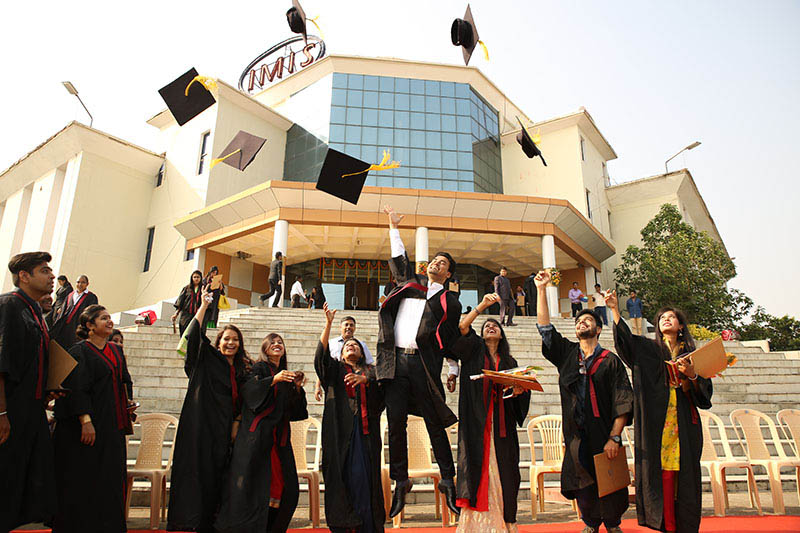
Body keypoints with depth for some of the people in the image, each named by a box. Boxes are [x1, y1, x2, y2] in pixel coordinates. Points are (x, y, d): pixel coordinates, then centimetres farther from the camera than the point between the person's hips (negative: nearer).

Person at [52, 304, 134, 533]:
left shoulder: (116, 350, 14)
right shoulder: (80, 352, -7)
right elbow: (76, 389, -15)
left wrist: (127, 402, 6)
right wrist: (85, 421, -22)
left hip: (112, 427, 7)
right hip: (89, 427, -7)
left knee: (112, 479, 9)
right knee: (84, 481, -1)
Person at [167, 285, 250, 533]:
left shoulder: (242, 370, 15)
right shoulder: (207, 359, 3)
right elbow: (194, 337, -12)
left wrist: (236, 422, 3)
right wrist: (204, 306, -14)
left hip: (223, 428, 4)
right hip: (201, 423, -4)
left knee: (216, 473, 5)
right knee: (199, 469, -5)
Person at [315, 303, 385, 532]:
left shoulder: (370, 371, 20)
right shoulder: (335, 369, 18)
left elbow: (381, 383, -2)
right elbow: (321, 354, -1)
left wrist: (364, 379, -23)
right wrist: (328, 324, -11)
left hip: (364, 429, 1)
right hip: (340, 429, 0)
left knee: (363, 475, -4)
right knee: (340, 474, -6)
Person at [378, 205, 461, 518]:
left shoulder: (450, 302, 11)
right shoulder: (410, 283, 18)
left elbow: (452, 340, 10)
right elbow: (399, 258, 32)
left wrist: (453, 370, 4)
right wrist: (393, 226, 38)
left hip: (424, 365, -2)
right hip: (395, 362, 3)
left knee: (435, 425, 2)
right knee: (396, 424, 3)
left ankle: (448, 481, 15)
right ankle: (400, 483, 15)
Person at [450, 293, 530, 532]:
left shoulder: (509, 362, 19)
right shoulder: (473, 350, 10)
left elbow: (515, 393, 20)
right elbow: (461, 328, -8)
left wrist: (518, 392, -3)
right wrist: (482, 305, -13)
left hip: (501, 423, 3)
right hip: (476, 421, -3)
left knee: (502, 473, 0)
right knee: (477, 469, -7)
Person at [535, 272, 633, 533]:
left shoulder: (611, 361, 1)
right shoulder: (567, 353, 9)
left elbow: (623, 402, -4)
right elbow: (544, 327, 3)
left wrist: (614, 437, -14)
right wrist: (541, 289, -1)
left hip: (603, 436, -2)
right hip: (576, 436, 2)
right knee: (583, 485, 7)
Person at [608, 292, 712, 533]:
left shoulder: (691, 355, 13)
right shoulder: (648, 349, 8)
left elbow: (705, 394, 9)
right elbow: (625, 339, -12)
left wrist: (691, 375, -11)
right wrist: (615, 309, -23)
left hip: (684, 425, 2)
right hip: (657, 424, -2)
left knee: (684, 476, 3)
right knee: (662, 474, -4)